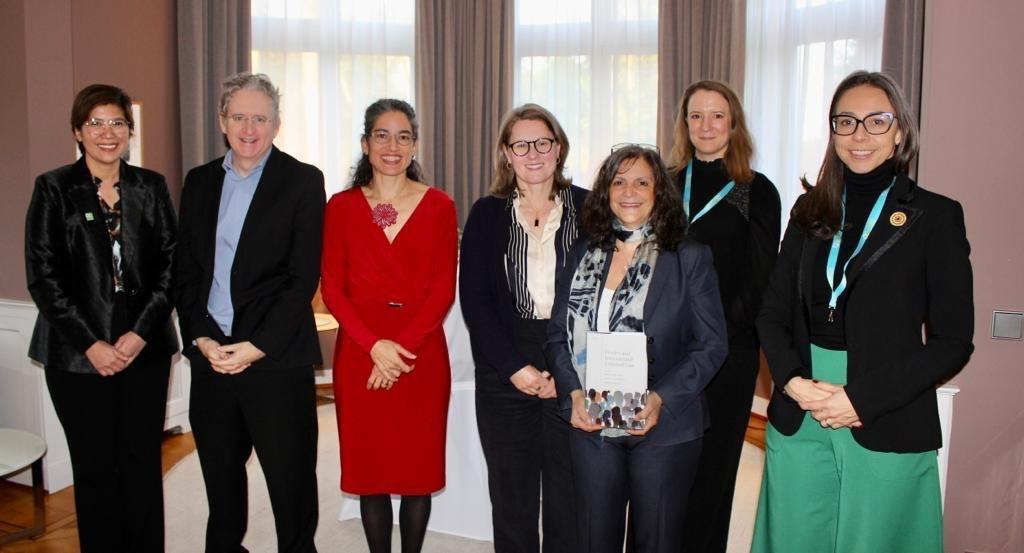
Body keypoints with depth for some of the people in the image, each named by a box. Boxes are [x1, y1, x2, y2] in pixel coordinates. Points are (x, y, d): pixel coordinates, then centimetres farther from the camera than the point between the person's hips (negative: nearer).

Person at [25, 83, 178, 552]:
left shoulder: (151, 187, 7)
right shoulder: (53, 188, 1)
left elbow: (171, 264, 3)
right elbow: (42, 276, -3)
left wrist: (141, 332, -8)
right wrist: (91, 343, -9)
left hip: (145, 348, 2)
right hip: (78, 355, -1)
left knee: (143, 462, 7)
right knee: (95, 467, 5)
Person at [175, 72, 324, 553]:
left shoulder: (303, 181, -3)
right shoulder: (199, 181, 11)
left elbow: (304, 276, -9)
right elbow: (186, 270, 10)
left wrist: (256, 347, -13)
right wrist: (201, 338, -4)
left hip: (278, 357, -4)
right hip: (210, 354, 5)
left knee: (290, 476, 5)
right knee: (220, 477, 16)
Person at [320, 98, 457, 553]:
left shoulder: (439, 206, 3)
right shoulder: (341, 206, 5)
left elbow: (444, 289, -2)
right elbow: (332, 288, 0)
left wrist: (401, 346, -13)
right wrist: (374, 344, -13)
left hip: (421, 355, 0)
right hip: (359, 353, 1)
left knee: (419, 469, 6)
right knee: (370, 469, 7)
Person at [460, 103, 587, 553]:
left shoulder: (588, 209, 3)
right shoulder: (487, 214, 6)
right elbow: (474, 298, 1)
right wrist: (515, 367, -8)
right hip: (504, 373, 1)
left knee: (569, 494, 5)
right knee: (511, 494, 9)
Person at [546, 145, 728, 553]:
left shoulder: (689, 258, -2)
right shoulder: (582, 255, 7)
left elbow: (711, 344, -4)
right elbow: (557, 334, 8)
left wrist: (661, 399, -16)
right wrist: (574, 394, -8)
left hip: (662, 427, -2)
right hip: (590, 426, 3)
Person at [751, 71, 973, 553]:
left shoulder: (935, 216, -2)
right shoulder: (810, 211, 8)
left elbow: (953, 342, -5)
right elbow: (773, 313, 8)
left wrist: (863, 400, -14)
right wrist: (792, 381, -10)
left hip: (888, 428, -3)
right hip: (797, 421, 3)